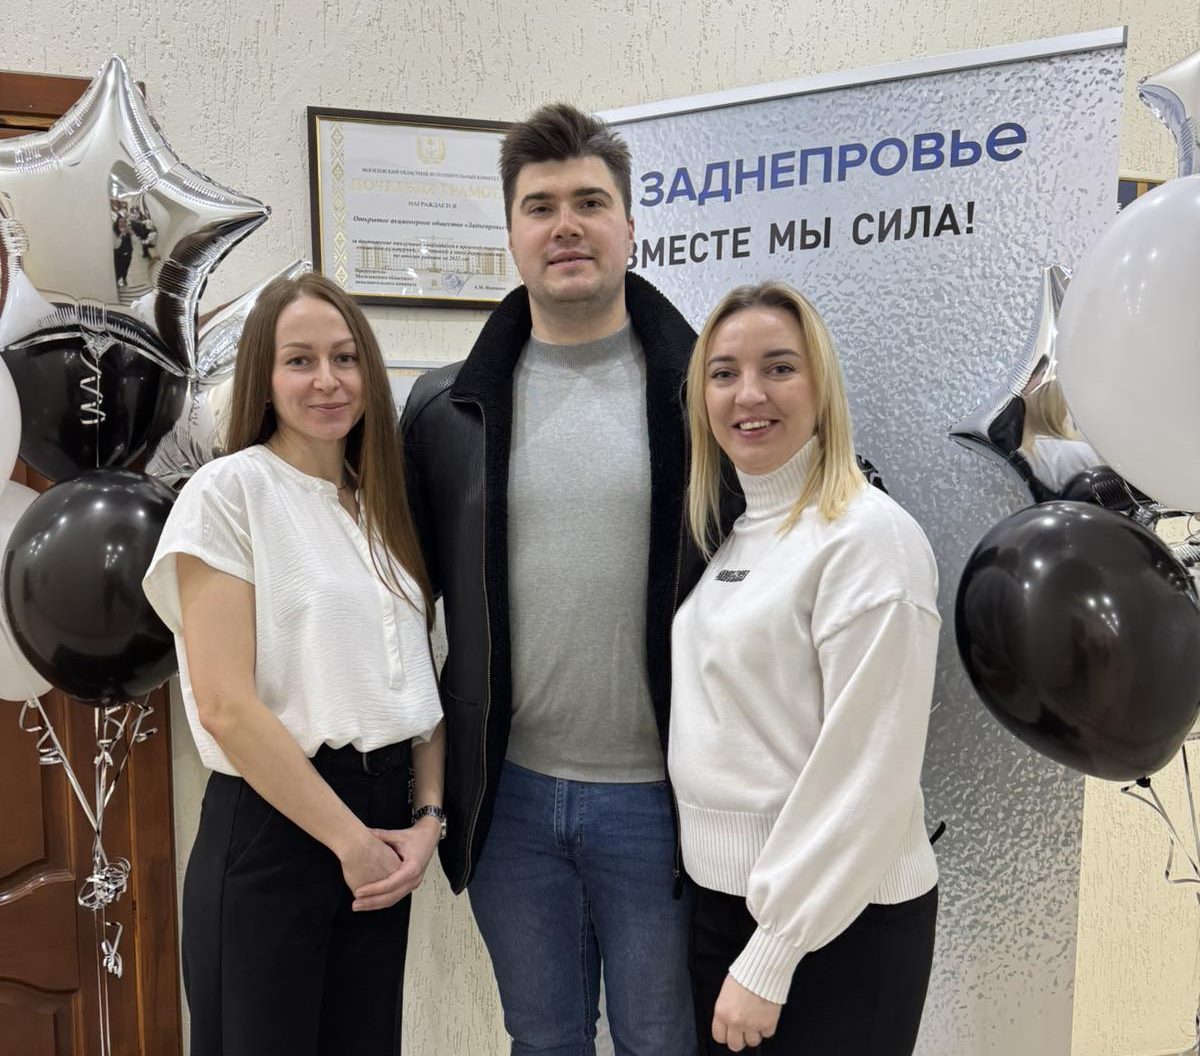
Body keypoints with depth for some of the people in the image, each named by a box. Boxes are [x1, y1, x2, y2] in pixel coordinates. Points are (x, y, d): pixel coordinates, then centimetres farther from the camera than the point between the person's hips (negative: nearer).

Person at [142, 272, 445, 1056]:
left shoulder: (383, 504, 8)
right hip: (269, 831, -6)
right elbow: (226, 705, -17)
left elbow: (418, 678, 9)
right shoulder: (229, 490, -11)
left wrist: (427, 817, -3)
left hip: (384, 827, 6)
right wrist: (350, 840, -13)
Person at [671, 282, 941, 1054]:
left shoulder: (869, 537, -17)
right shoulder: (722, 535, 6)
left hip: (837, 922, -7)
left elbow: (866, 771, -20)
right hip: (717, 896, 7)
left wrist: (771, 955, -17)